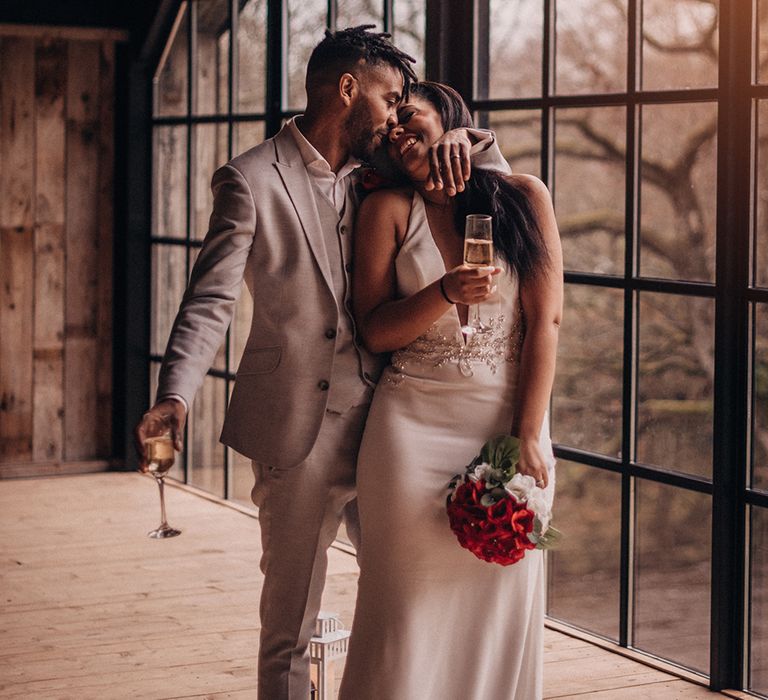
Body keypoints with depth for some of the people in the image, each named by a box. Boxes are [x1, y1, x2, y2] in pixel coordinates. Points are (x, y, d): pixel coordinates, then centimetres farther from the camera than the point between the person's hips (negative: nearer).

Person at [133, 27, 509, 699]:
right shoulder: (251, 179, -6)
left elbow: (496, 166, 19)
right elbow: (210, 302, -13)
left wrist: (457, 139, -6)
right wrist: (174, 398, -29)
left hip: (379, 426, 6)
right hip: (299, 434, -5)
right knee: (289, 625, 3)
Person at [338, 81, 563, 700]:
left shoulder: (524, 197, 2)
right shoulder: (389, 209, 4)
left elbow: (545, 322, -2)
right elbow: (374, 330, 0)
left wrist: (528, 435, -8)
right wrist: (446, 293, -18)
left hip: (510, 420, 0)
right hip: (414, 424, 0)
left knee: (499, 593, 4)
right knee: (413, 596, 1)